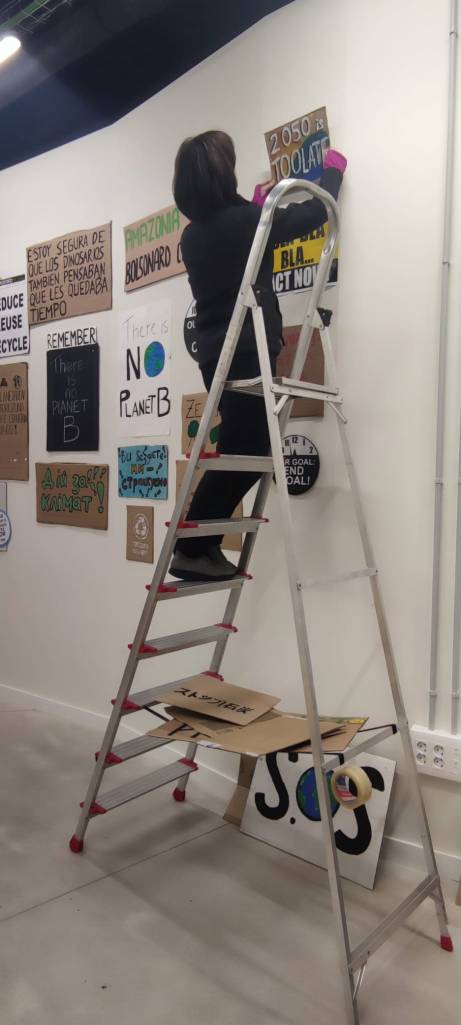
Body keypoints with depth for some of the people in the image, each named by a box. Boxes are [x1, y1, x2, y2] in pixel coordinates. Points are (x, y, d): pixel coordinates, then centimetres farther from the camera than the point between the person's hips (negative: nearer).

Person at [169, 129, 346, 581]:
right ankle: (192, 549, -3)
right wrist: (333, 169, 19)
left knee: (239, 452, 12)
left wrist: (257, 205, 37)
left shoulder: (193, 234, 12)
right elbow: (316, 212, 2)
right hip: (247, 352, -8)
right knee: (246, 453, -4)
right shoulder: (242, 220, -9)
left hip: (216, 354, 8)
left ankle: (199, 546, 13)